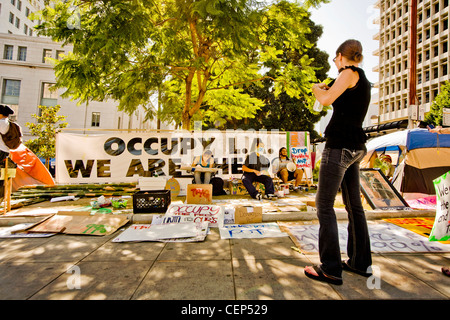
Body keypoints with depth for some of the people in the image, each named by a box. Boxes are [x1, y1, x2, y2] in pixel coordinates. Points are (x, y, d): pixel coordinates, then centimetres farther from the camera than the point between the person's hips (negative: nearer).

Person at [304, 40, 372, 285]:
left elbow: (326, 100, -16)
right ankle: (360, 263, 25)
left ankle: (330, 269, 1)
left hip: (340, 146, -10)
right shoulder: (362, 81, 22)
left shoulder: (350, 72, -4)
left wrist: (317, 88, 4)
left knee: (324, 205, -6)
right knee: (354, 205, 14)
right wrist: (329, 90, 30)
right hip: (356, 147, 10)